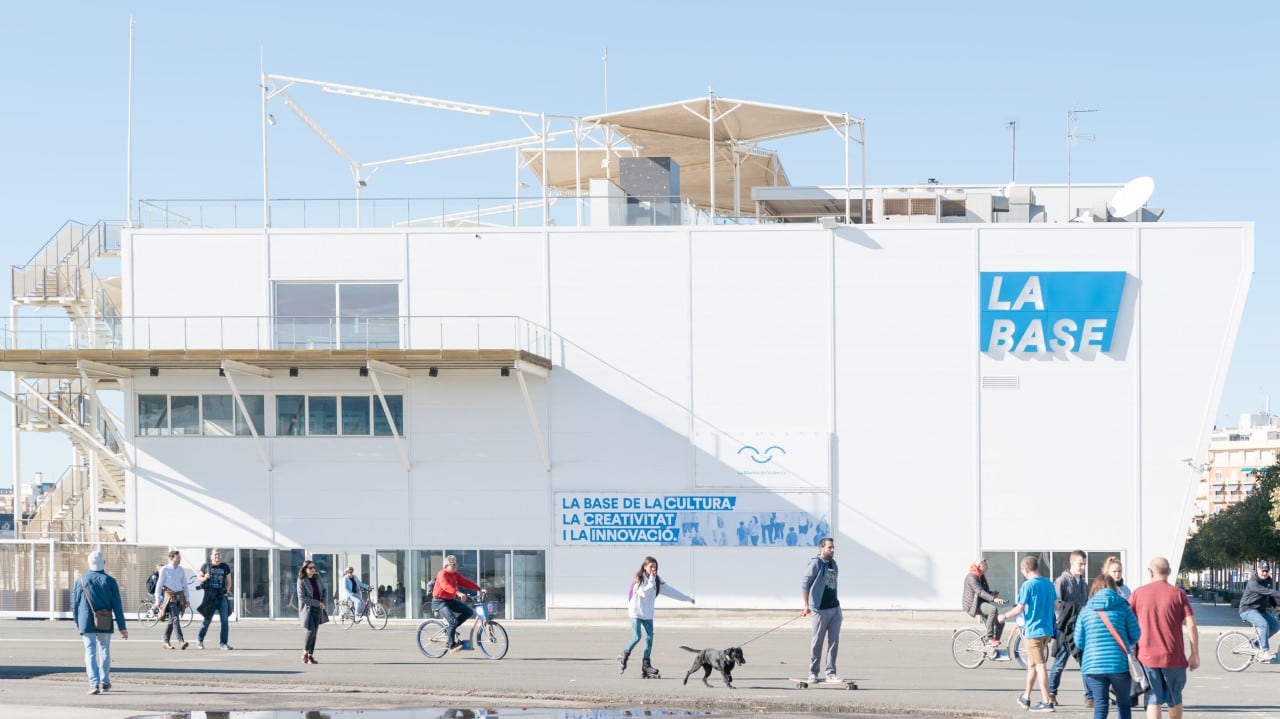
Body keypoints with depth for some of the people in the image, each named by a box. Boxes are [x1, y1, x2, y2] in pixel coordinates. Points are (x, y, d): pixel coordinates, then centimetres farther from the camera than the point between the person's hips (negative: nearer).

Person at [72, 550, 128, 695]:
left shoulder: (82, 580, -2)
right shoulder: (110, 581, -3)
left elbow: (74, 604, 4)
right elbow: (117, 606, -3)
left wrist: (77, 623, 18)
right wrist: (122, 627, 1)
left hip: (86, 623, -1)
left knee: (90, 652, -3)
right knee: (104, 651, 17)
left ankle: (94, 682, -17)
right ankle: (104, 682, 26)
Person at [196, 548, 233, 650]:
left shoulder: (225, 567, 9)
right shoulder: (206, 566, 4)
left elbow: (228, 581, 15)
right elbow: (199, 576, 13)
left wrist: (227, 590, -1)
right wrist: (204, 578, -9)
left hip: (222, 596, 2)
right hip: (210, 596, -2)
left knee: (224, 620, -7)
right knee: (207, 620, 5)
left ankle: (223, 643, -3)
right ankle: (199, 640, 26)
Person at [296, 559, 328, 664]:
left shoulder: (317, 578, 8)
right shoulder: (302, 581, -9)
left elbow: (324, 591, 17)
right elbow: (302, 597, -15)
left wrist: (324, 602, -2)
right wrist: (317, 603, -15)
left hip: (318, 609, 5)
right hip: (308, 609, -5)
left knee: (315, 632, 4)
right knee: (311, 631, -16)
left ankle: (311, 656, 10)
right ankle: (305, 653, -1)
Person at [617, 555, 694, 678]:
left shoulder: (657, 580, 8)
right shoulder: (639, 579, -9)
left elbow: (670, 590, 12)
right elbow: (644, 592, -23)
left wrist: (688, 598, 14)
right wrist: (651, 580, -23)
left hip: (648, 615, 6)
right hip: (636, 612, -6)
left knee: (649, 637, -4)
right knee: (637, 637, -14)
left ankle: (646, 665, -1)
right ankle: (624, 656, 10)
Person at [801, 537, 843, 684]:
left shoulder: (833, 564, 14)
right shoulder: (816, 563, -8)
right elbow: (804, 584, -10)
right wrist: (806, 606, -13)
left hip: (835, 609, 7)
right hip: (820, 610, -7)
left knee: (834, 642, 3)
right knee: (817, 642, 1)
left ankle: (831, 673, 6)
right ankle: (813, 673, 9)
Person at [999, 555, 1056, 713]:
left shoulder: (1028, 585, -13)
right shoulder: (1049, 584, 8)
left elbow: (1020, 608, -16)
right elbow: (1055, 605, 14)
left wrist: (1004, 616, 1)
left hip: (1034, 631, -7)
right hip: (1047, 630, 7)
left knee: (1039, 666, -6)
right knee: (1032, 664, 19)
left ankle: (1046, 702, -9)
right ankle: (1026, 698, 30)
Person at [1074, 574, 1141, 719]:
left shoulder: (1085, 611, 6)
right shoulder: (1122, 607, 1)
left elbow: (1079, 642, 5)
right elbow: (1135, 634, 1)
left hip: (1093, 665, 1)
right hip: (1120, 663, -1)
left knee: (1100, 705, 5)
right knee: (1123, 703, 15)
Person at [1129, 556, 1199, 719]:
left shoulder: (1138, 593, 1)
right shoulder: (1178, 594, 0)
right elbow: (1191, 626, -5)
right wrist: (1195, 654, 2)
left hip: (1147, 657, 0)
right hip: (1173, 657, 0)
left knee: (1153, 700, 0)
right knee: (1175, 699, 18)